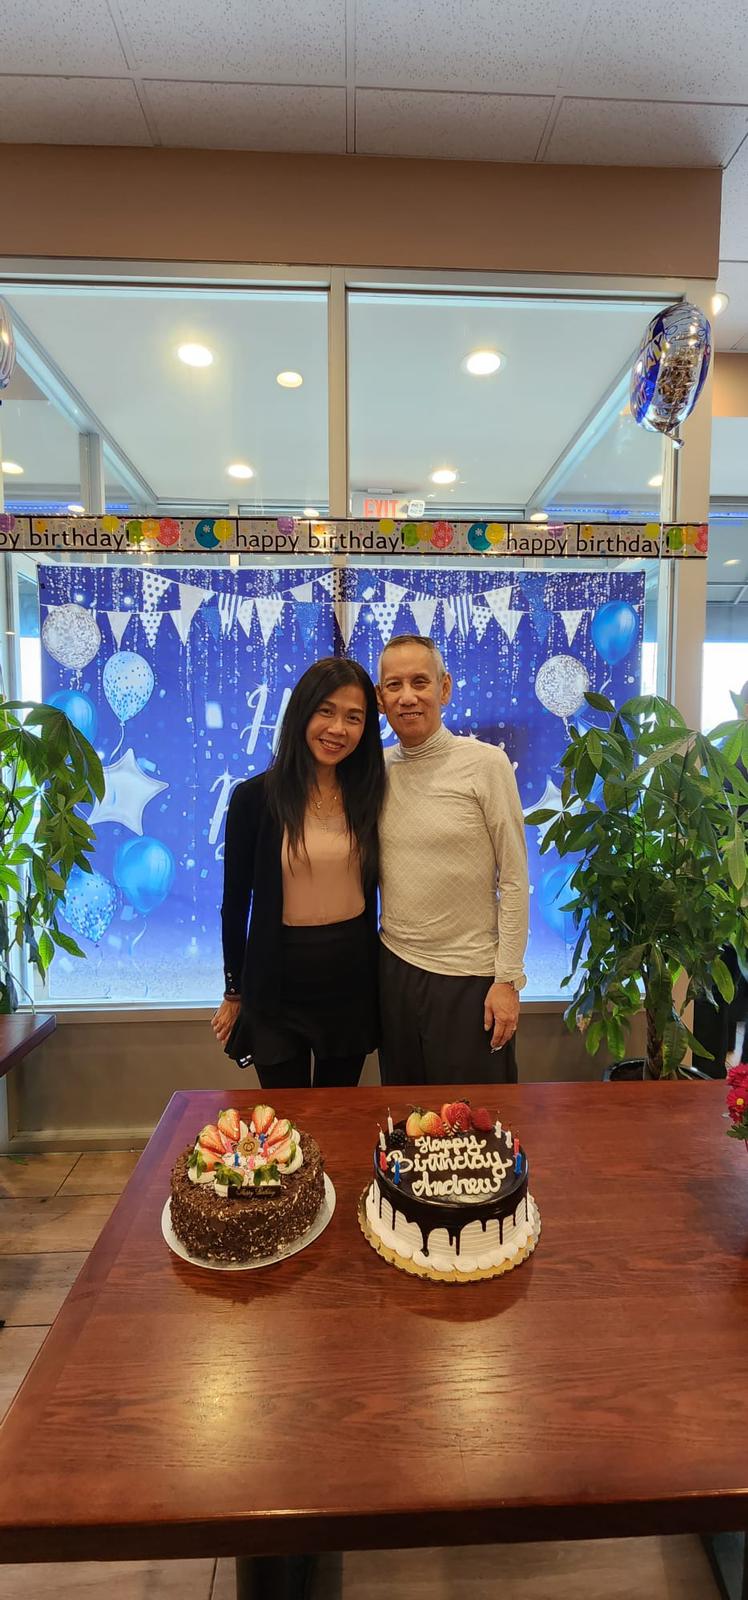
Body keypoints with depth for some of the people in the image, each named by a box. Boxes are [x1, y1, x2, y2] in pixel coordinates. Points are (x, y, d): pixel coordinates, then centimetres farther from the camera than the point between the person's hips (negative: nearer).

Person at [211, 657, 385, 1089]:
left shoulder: (368, 794, -2)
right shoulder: (256, 797, -11)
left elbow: (370, 887, 7)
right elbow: (235, 900, -3)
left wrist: (374, 968, 7)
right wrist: (234, 991, 2)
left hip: (352, 976, 3)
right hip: (279, 980, -2)